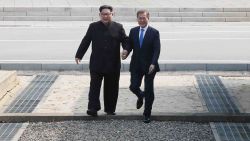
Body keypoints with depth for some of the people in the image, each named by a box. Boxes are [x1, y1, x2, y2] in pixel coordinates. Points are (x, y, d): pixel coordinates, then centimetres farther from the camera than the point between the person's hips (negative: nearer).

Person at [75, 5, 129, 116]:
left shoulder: (118, 27, 4)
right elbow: (85, 42, 6)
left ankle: (110, 109, 18)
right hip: (96, 64, 0)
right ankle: (93, 108, -2)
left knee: (111, 88, 7)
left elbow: (125, 40, 1)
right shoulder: (93, 27, 5)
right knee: (94, 86, -4)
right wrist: (79, 55, 3)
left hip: (113, 64, 0)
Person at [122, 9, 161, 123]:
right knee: (133, 87, -1)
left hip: (149, 66, -3)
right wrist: (126, 51, -14)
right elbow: (130, 45, 10)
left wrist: (153, 64, -22)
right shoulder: (133, 31, 6)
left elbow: (157, 50, -11)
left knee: (149, 90, 3)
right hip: (136, 65, 3)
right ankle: (140, 96, 36)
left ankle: (147, 114, 17)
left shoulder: (154, 32, -6)